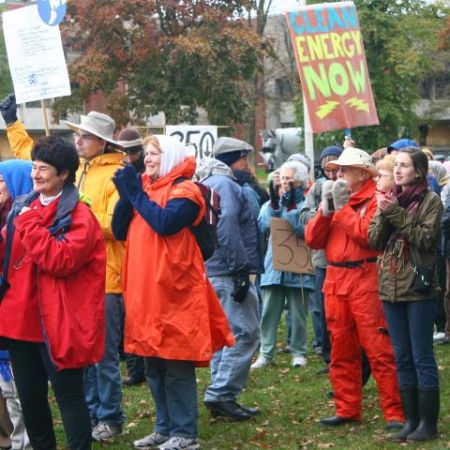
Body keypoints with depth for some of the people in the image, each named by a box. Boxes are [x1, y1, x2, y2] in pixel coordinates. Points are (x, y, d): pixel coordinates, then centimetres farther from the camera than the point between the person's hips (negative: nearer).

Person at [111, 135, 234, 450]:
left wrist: (136, 193, -14)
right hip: (145, 290, 8)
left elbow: (165, 223, -23)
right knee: (154, 364, 13)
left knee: (177, 364, -4)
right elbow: (120, 229, 9)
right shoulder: (144, 186, 16)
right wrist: (126, 194, -6)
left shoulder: (185, 190, -6)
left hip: (174, 290, -8)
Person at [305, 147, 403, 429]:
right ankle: (347, 410, 19)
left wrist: (343, 206, -11)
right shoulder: (333, 196, 16)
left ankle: (395, 413, -6)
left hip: (366, 281, -7)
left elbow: (367, 234, -20)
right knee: (341, 352, 11)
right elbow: (312, 239, 9)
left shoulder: (375, 199, -4)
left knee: (379, 351, -9)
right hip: (335, 281, 7)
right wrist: (326, 209, -4)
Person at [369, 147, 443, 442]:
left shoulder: (430, 200, -4)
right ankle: (411, 420, 18)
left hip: (418, 287, -6)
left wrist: (397, 213, -16)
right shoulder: (390, 198, 11)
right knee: (402, 356, 10)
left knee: (422, 356, -2)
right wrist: (383, 213, -10)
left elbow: (426, 238, -15)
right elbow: (375, 241, 5)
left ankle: (429, 423, 4)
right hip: (391, 285, 6)